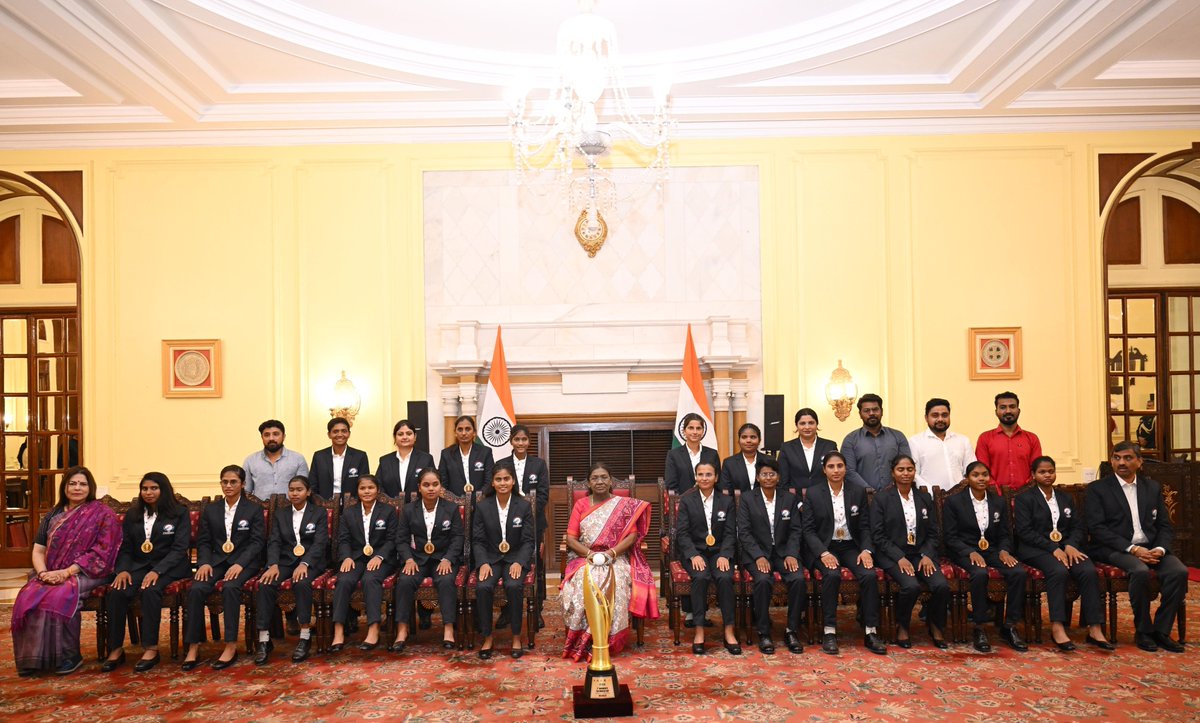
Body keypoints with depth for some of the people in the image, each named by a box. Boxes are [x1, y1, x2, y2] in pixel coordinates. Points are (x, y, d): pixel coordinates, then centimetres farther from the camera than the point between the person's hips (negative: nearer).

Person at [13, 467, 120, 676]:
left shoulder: (102, 514, -1)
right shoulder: (53, 515, 16)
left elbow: (101, 553, -10)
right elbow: (38, 550, 11)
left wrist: (66, 572, -18)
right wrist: (43, 572, -11)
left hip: (86, 573, -5)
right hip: (50, 574, 5)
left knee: (58, 597, -33)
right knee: (27, 598, -25)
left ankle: (70, 656, -18)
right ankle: (34, 657, -15)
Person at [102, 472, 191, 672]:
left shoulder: (179, 513, 2)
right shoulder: (132, 514, 15)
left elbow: (179, 548, -7)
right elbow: (125, 548, 13)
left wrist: (157, 571, -20)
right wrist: (123, 569, -8)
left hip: (169, 566, -4)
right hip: (139, 565, 4)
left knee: (149, 590, -34)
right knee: (115, 592, -26)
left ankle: (151, 648, -27)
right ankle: (116, 649, -17)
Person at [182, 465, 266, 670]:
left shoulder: (254, 510, 5)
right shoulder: (210, 510, 16)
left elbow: (257, 542, -3)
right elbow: (203, 541, 11)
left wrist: (240, 564, -18)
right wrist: (204, 562, -9)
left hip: (243, 561, -3)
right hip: (216, 560, 3)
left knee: (230, 587, -34)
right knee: (196, 589, -26)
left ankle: (231, 647, -29)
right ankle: (193, 647, -20)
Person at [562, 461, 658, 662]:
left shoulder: (625, 505, 7)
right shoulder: (580, 504, 11)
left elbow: (632, 535, -2)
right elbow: (570, 538, 3)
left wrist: (611, 553, -17)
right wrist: (589, 553, -15)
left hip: (616, 559, -1)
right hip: (585, 558, 1)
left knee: (613, 583, -34)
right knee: (584, 582, -32)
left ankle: (608, 640, -24)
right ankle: (585, 642, -23)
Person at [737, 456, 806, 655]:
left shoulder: (790, 499, 10)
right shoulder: (747, 499, 3)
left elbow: (795, 531, 6)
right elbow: (744, 532, -4)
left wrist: (791, 554, -11)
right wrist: (759, 557, -17)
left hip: (784, 552, 2)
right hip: (757, 553, -2)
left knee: (799, 579, -27)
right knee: (763, 581, -33)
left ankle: (791, 631, -11)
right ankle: (763, 632, -17)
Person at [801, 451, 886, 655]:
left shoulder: (858, 491, 6)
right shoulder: (813, 493, 0)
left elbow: (865, 526, 7)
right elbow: (808, 529, -3)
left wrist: (866, 550, -11)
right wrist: (823, 553, -18)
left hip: (851, 547, 2)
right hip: (823, 548, -2)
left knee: (870, 575, -26)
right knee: (832, 575, -33)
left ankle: (871, 632, -16)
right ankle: (829, 632, -23)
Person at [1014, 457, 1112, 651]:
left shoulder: (1065, 498, 22)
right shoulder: (1024, 498, 6)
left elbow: (1079, 527, 12)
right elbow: (1024, 531, -6)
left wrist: (1070, 545, -10)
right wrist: (1052, 548, -18)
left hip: (1065, 547, 4)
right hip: (1036, 549, -4)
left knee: (1089, 571, -26)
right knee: (1059, 571, -35)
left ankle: (1094, 629, -26)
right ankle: (1057, 627, -33)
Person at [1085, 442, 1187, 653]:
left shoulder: (1153, 487, 15)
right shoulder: (1098, 489, 1)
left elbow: (1165, 526, 12)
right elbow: (1097, 528, -8)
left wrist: (1160, 548, -9)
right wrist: (1132, 549, -18)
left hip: (1150, 547, 5)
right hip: (1116, 548, -4)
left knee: (1179, 571, -23)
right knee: (1140, 571, -33)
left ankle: (1161, 630, -10)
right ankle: (1143, 631, -14)